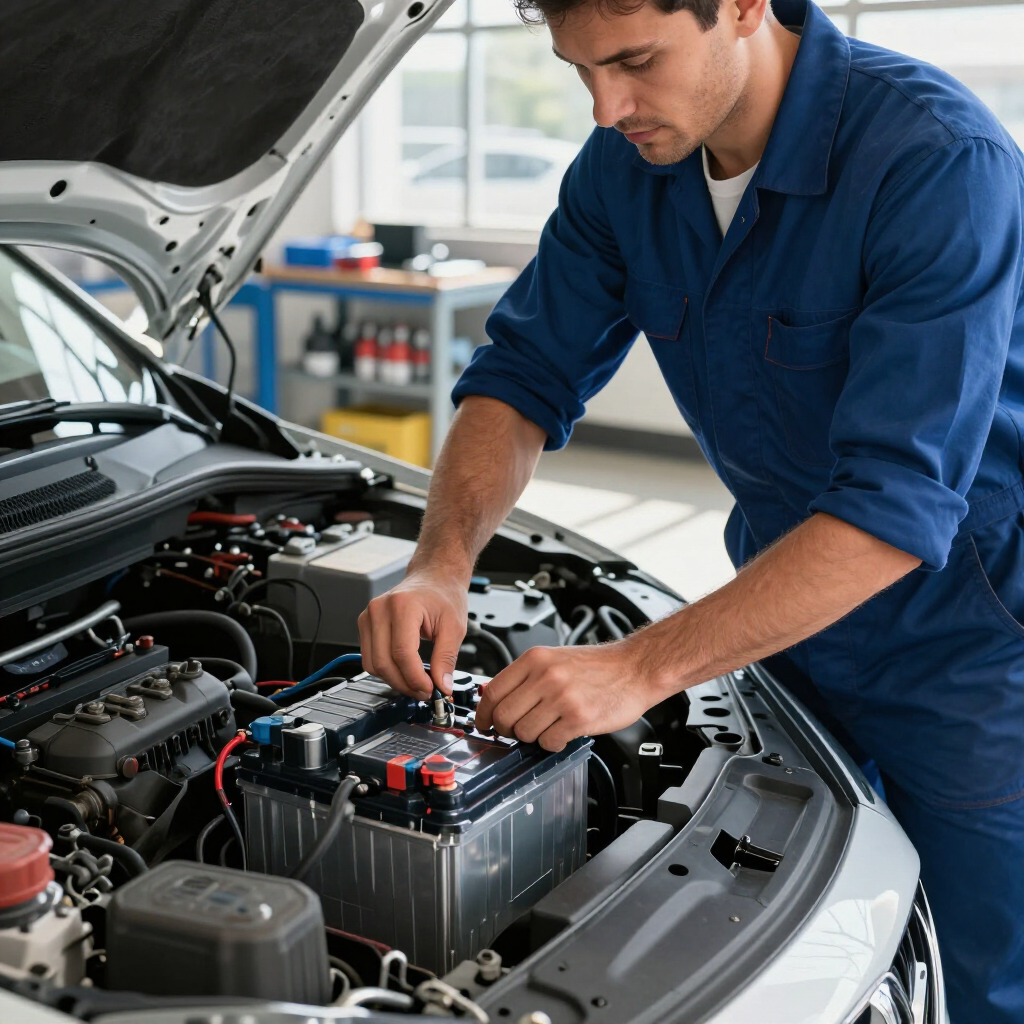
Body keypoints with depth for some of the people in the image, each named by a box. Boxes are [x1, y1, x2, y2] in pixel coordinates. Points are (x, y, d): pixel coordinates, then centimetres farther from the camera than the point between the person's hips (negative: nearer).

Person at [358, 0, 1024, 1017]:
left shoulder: (941, 162, -28)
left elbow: (897, 504, -33)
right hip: (797, 627, 6)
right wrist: (441, 565, -18)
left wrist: (640, 667, -36)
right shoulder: (627, 163, -7)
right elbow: (524, 377, -1)